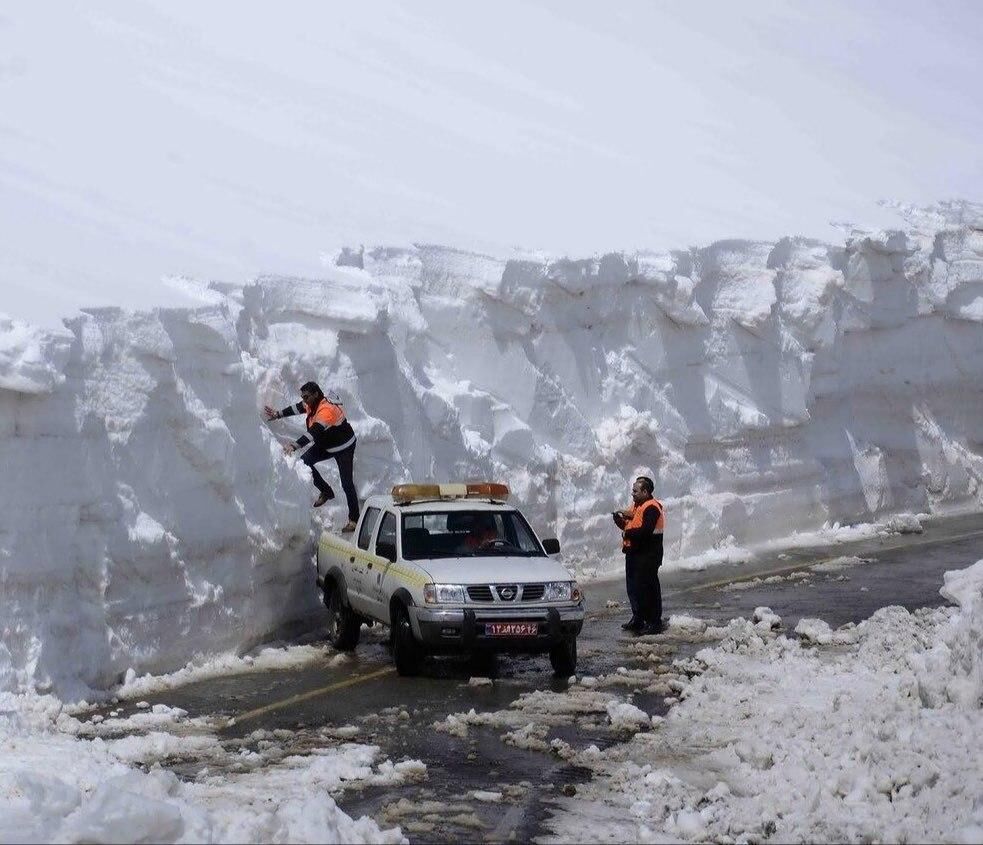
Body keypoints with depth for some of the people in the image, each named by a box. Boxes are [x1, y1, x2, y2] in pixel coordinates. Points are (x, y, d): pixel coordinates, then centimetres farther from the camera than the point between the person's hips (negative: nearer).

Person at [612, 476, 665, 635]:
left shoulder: (652, 508, -16)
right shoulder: (636, 505, 16)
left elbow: (645, 531, -27)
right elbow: (631, 526, 19)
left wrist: (627, 532, -16)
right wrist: (620, 519, 1)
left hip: (647, 556, -10)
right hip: (634, 553, 10)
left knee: (648, 588, -7)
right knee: (633, 587, 16)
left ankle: (654, 623, -3)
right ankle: (637, 619, 28)